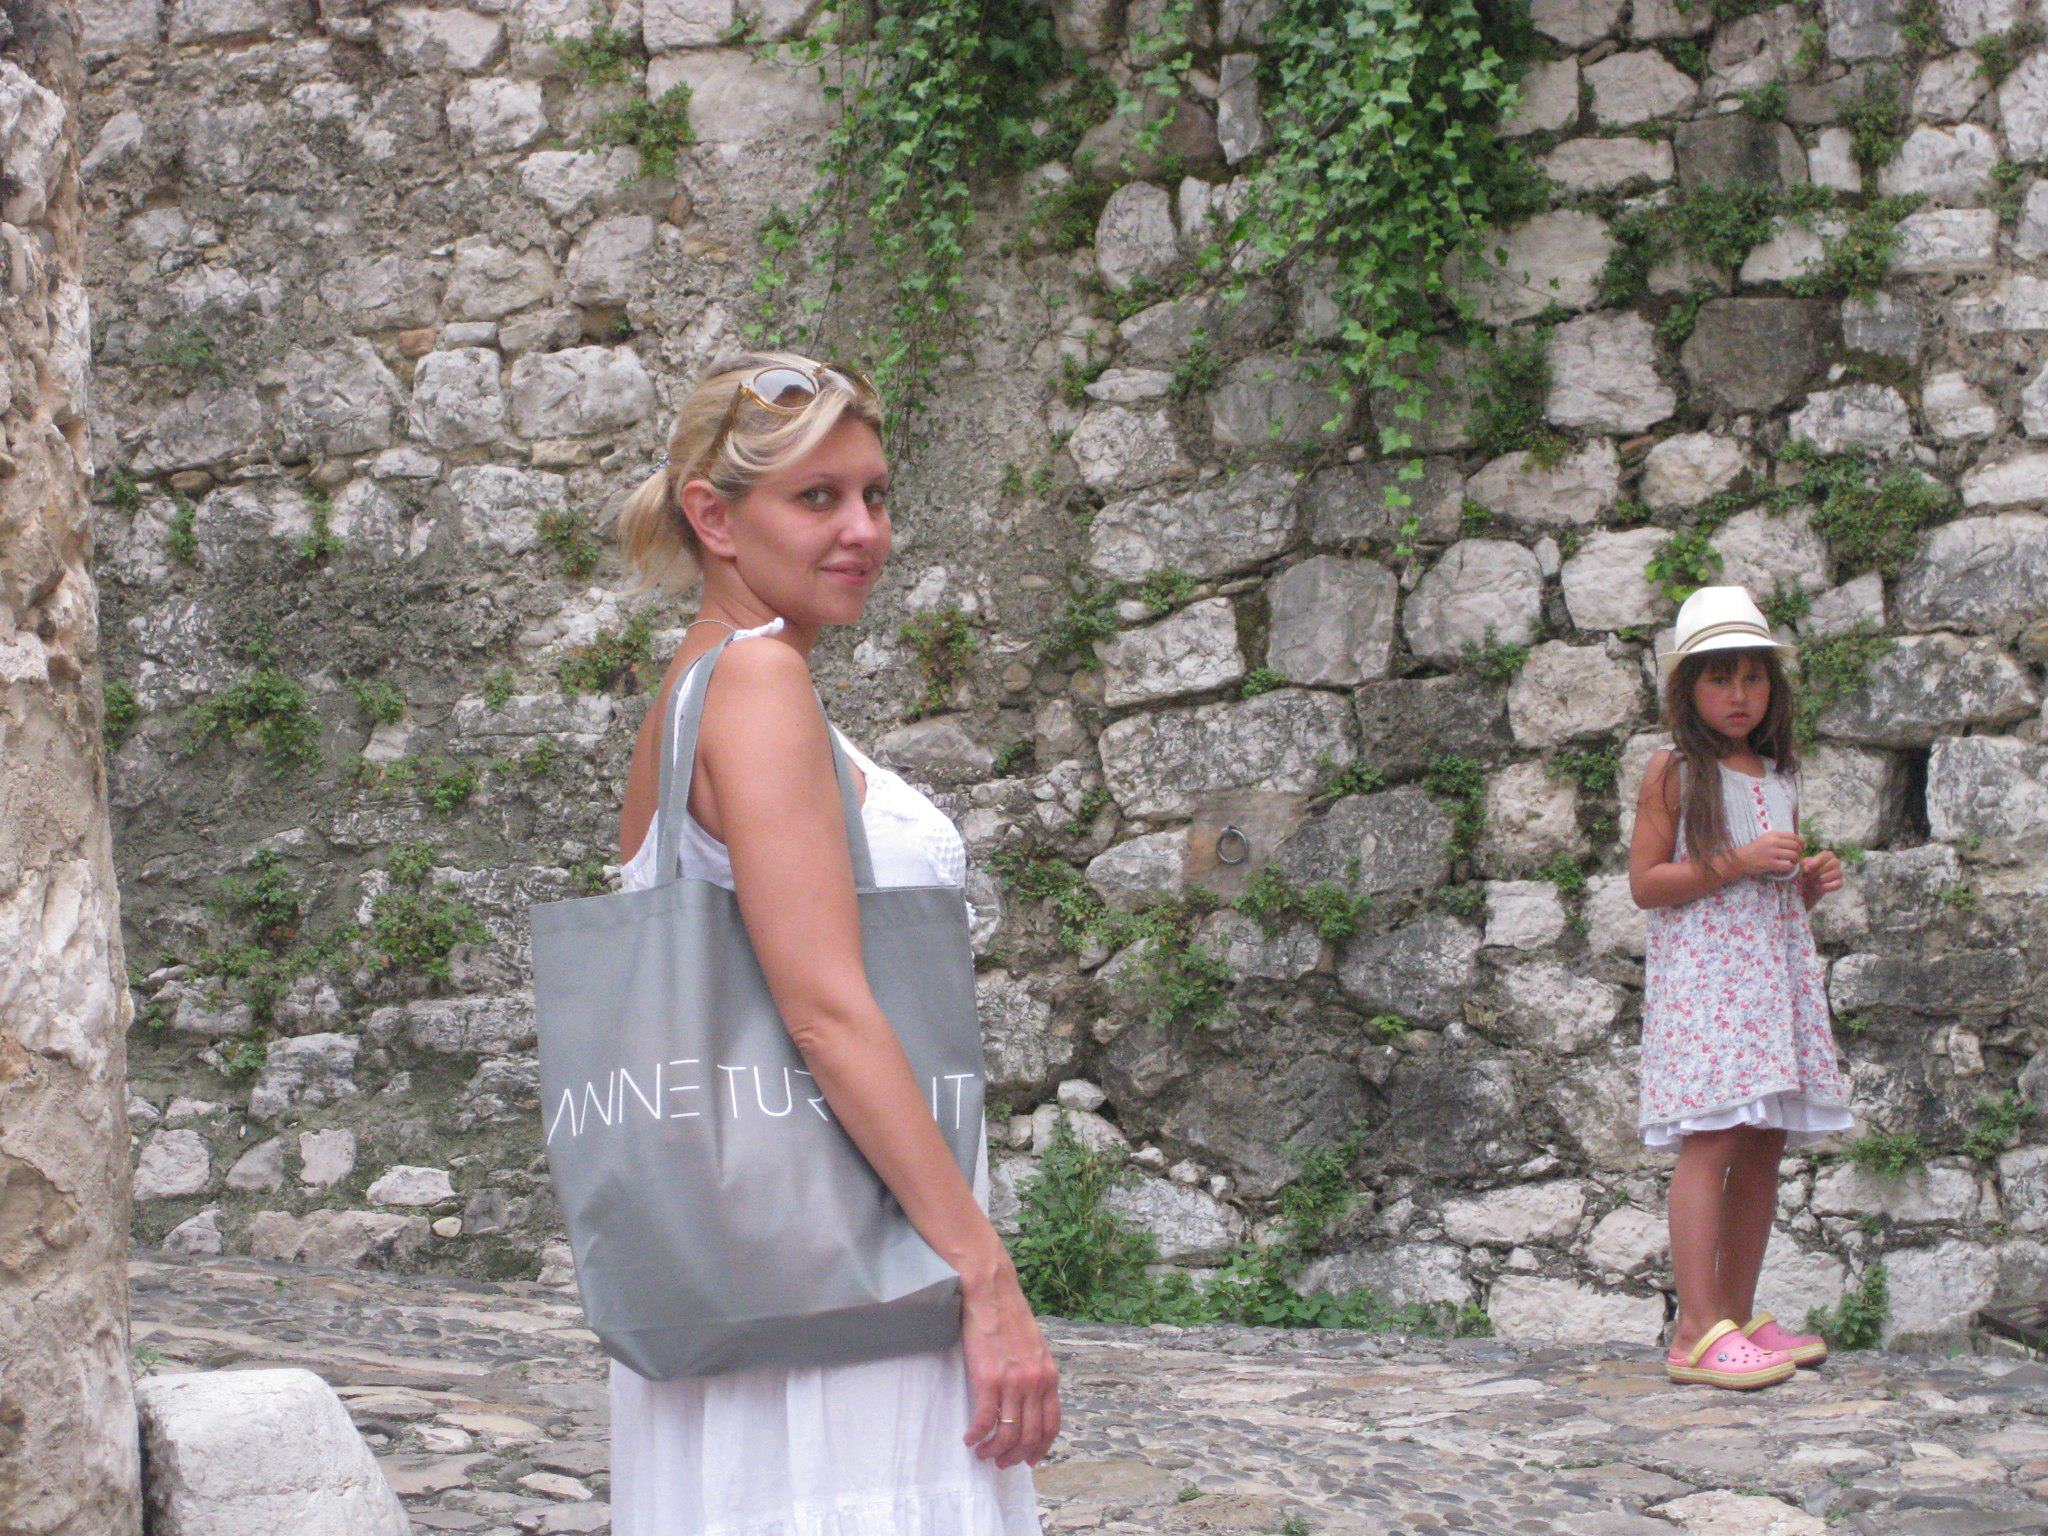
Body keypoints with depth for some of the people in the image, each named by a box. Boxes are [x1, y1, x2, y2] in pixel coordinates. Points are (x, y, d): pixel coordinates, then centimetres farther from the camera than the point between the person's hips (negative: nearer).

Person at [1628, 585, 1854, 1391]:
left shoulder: (1780, 775, 18)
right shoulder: (1676, 770, -1)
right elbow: (1645, 882, -7)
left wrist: (1812, 882, 4)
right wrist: (1737, 863, -15)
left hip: (1774, 967, 7)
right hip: (1701, 972, -7)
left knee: (1765, 1143, 5)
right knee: (1713, 1136, -16)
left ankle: (1739, 1317, 13)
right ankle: (1697, 1331, -20)